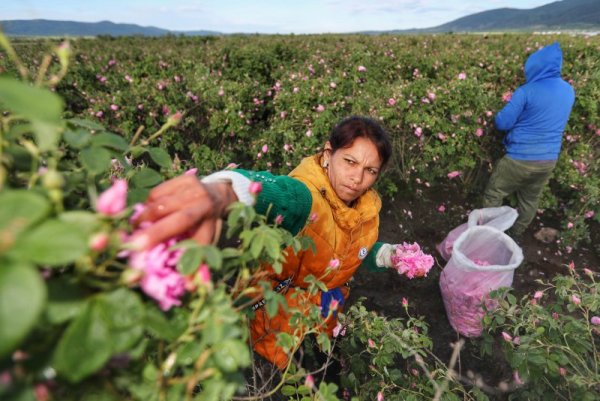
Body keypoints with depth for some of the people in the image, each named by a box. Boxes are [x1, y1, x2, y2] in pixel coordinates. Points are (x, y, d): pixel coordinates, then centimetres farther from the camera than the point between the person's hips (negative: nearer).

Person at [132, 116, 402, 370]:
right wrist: (224, 191, -84)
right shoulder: (306, 196, -36)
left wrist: (386, 255, -13)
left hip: (324, 308, 6)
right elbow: (273, 190, -62)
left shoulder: (367, 206, -12)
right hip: (273, 308, -6)